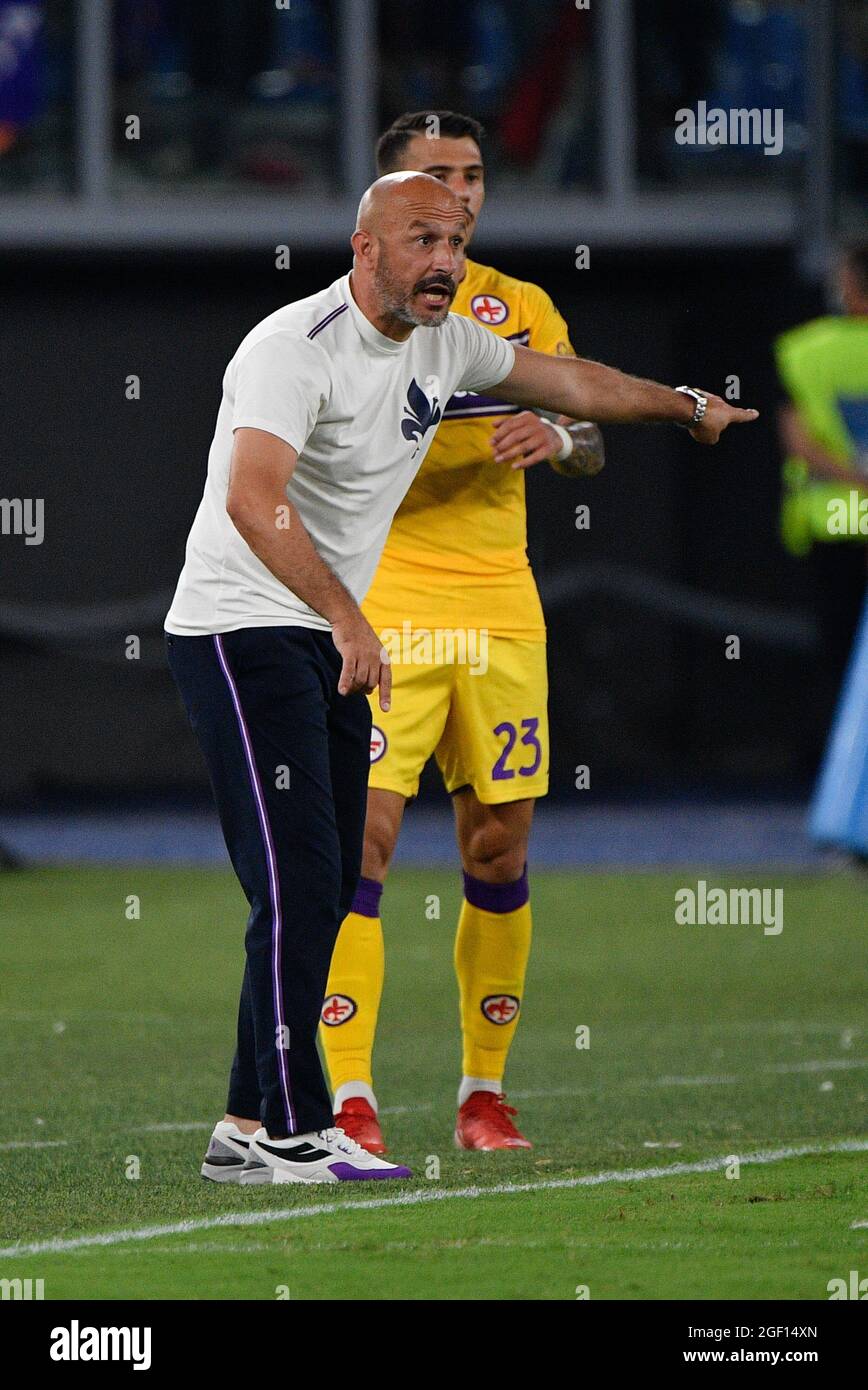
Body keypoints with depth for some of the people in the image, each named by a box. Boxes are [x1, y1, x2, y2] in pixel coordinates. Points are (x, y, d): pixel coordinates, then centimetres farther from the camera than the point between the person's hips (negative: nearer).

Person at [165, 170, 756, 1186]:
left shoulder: (445, 344, 10)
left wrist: (687, 407, 40)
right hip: (242, 633, -9)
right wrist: (349, 620, -40)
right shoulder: (296, 347, -18)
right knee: (300, 883, -16)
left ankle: (246, 1130, 8)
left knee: (324, 893, 4)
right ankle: (293, 1131, -15)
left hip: (327, 645, 9)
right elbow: (253, 500, -32)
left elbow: (563, 380, 29)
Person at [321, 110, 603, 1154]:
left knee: (499, 848, 6)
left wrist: (557, 435, -13)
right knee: (365, 833, -13)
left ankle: (484, 1093, 16)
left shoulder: (524, 310, 12)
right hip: (383, 607, -4)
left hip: (500, 611, 4)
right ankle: (350, 1100, -13)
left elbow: (593, 443, 10)